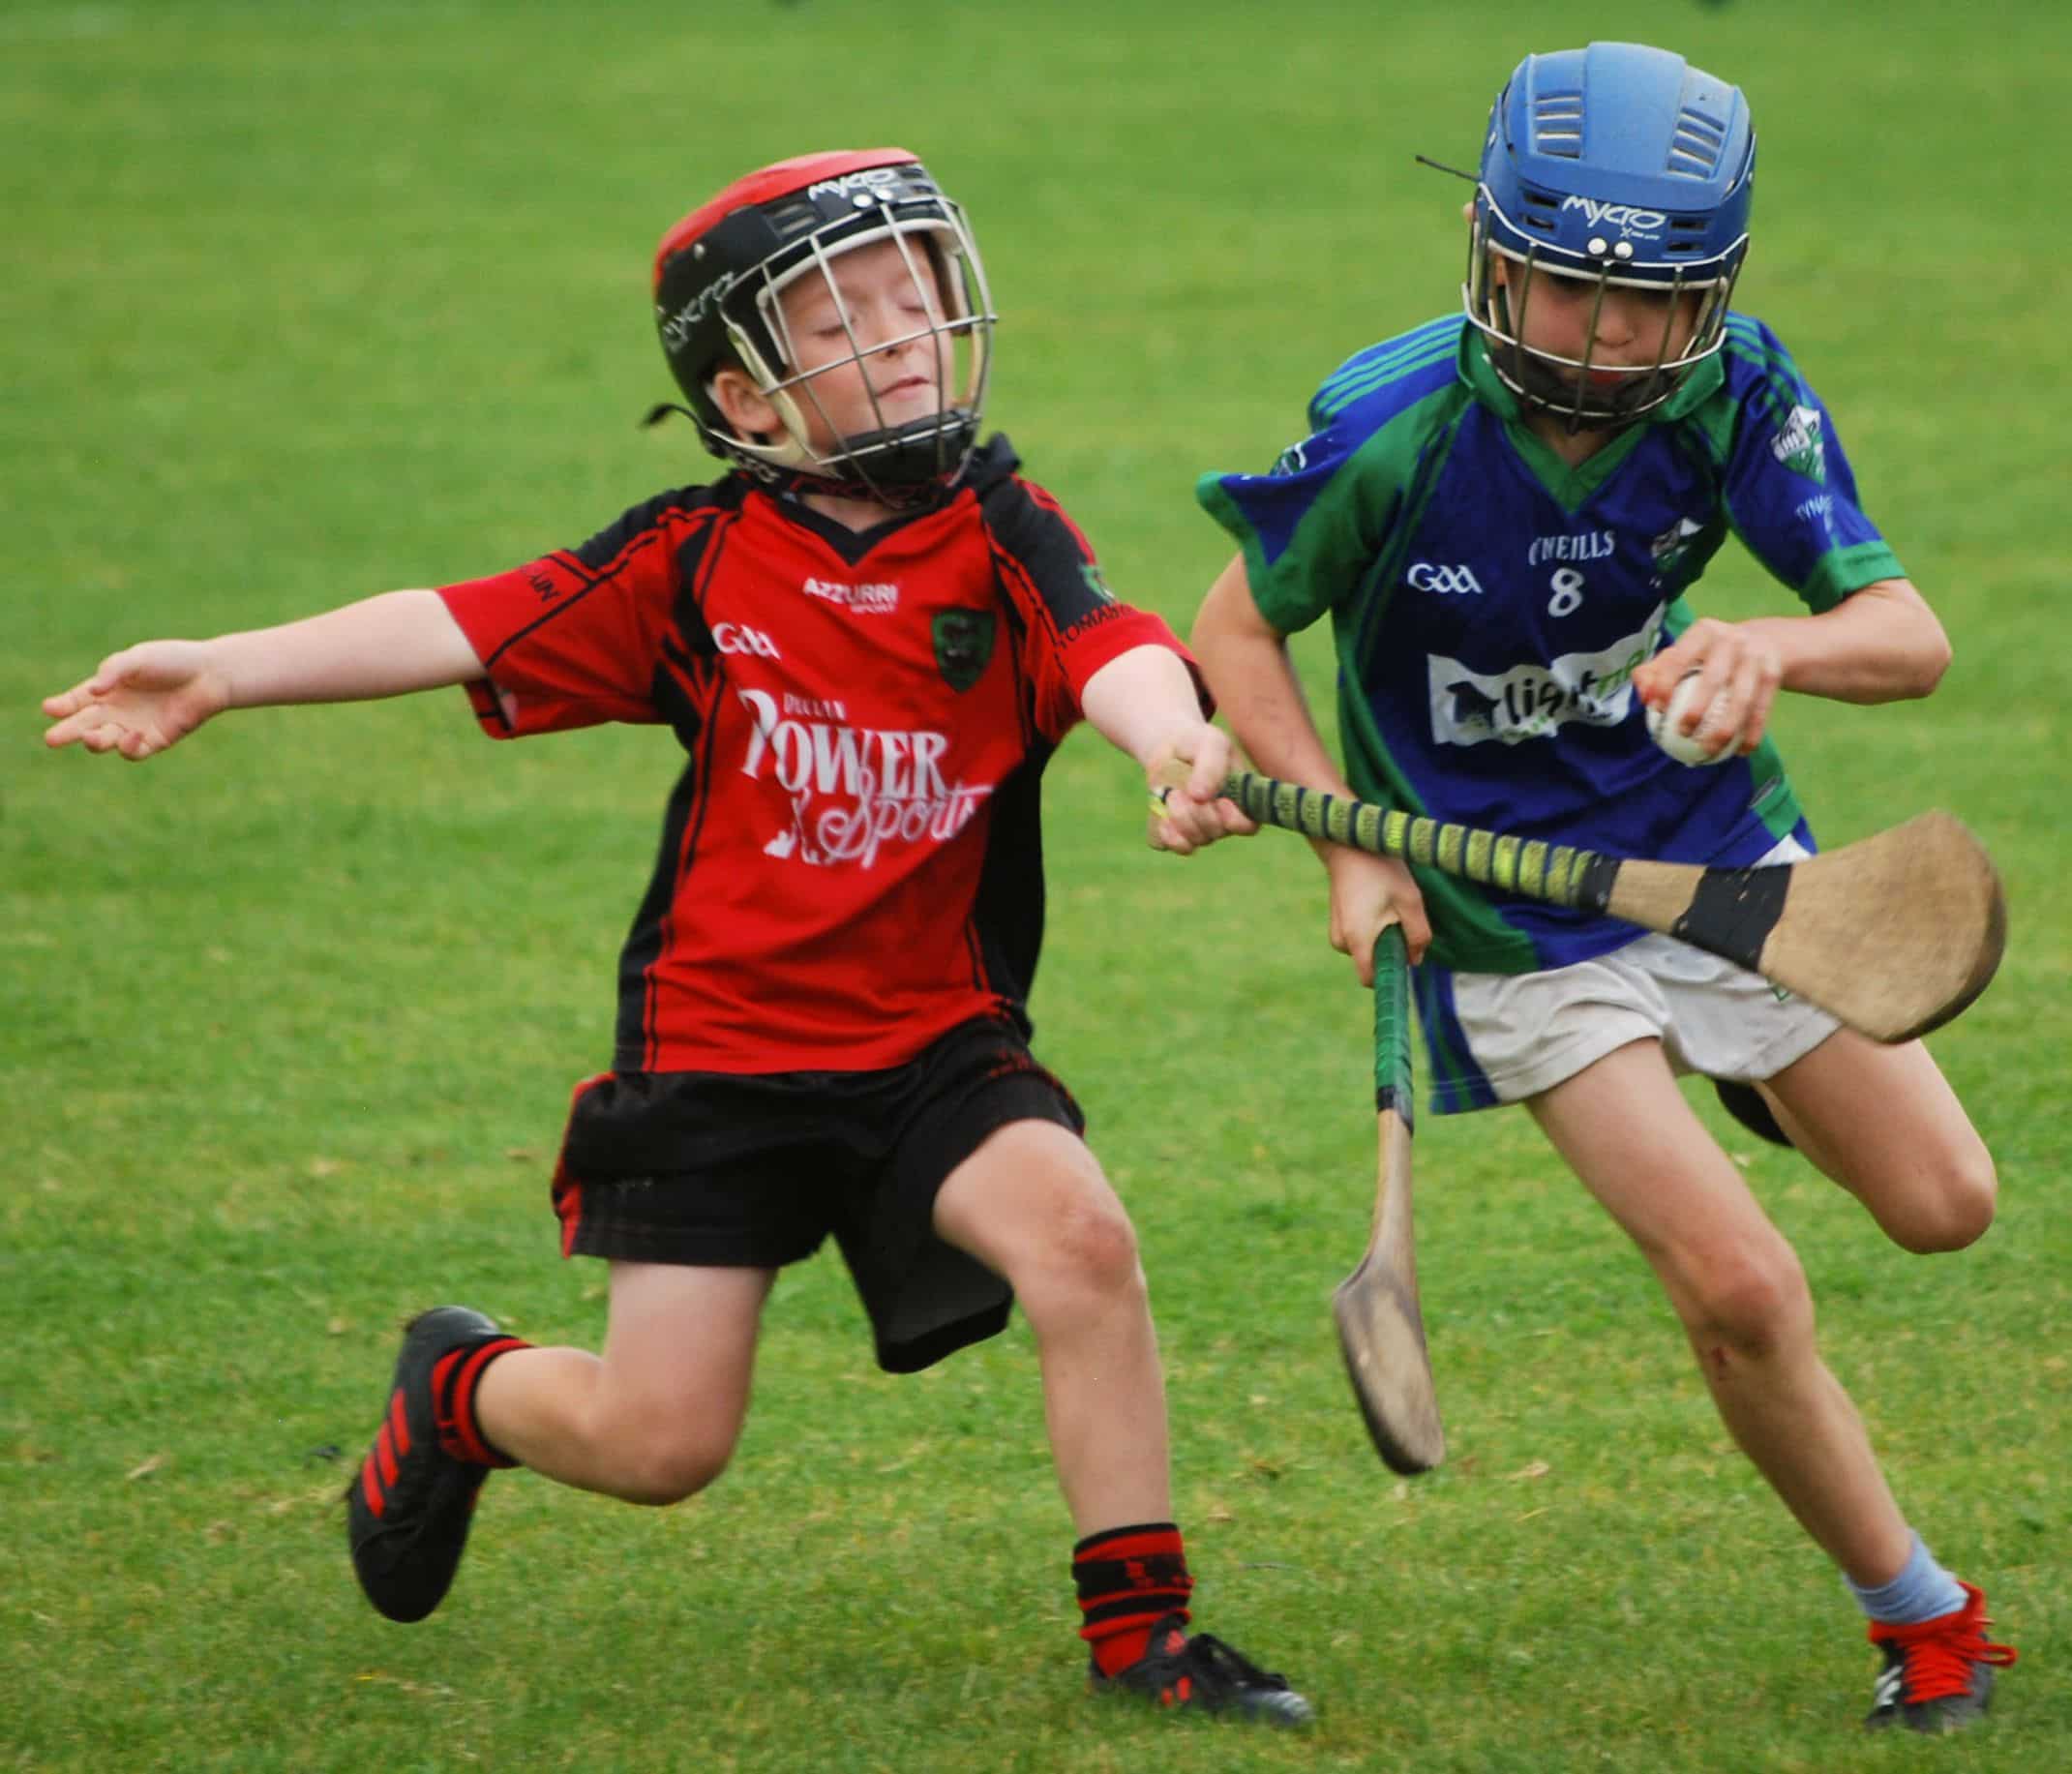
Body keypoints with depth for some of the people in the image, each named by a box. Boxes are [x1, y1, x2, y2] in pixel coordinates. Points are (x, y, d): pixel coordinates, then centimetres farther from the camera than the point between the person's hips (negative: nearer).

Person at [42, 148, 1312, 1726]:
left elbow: (1109, 647, -24)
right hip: (715, 1046, -1)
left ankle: (1141, 1628, -13)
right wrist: (224, 674, -16)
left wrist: (1178, 742, -47)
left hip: (936, 1043, 1)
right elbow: (463, 631, -6)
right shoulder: (696, 563, -3)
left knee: (1076, 1233, -27)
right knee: (660, 1440, -2)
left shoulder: (1003, 538, -5)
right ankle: (459, 1394, 34)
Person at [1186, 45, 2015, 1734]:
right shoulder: (1394, 433, -26)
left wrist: (1772, 647, -46)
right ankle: (1921, 1613, 9)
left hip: (1719, 845, 4)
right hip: (1514, 923, -3)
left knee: (1943, 1207, 8)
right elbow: (1239, 629, -9)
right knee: (1742, 1292, -13)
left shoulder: (1736, 397, -19)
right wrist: (1352, 848, -19)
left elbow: (1913, 637, -23)